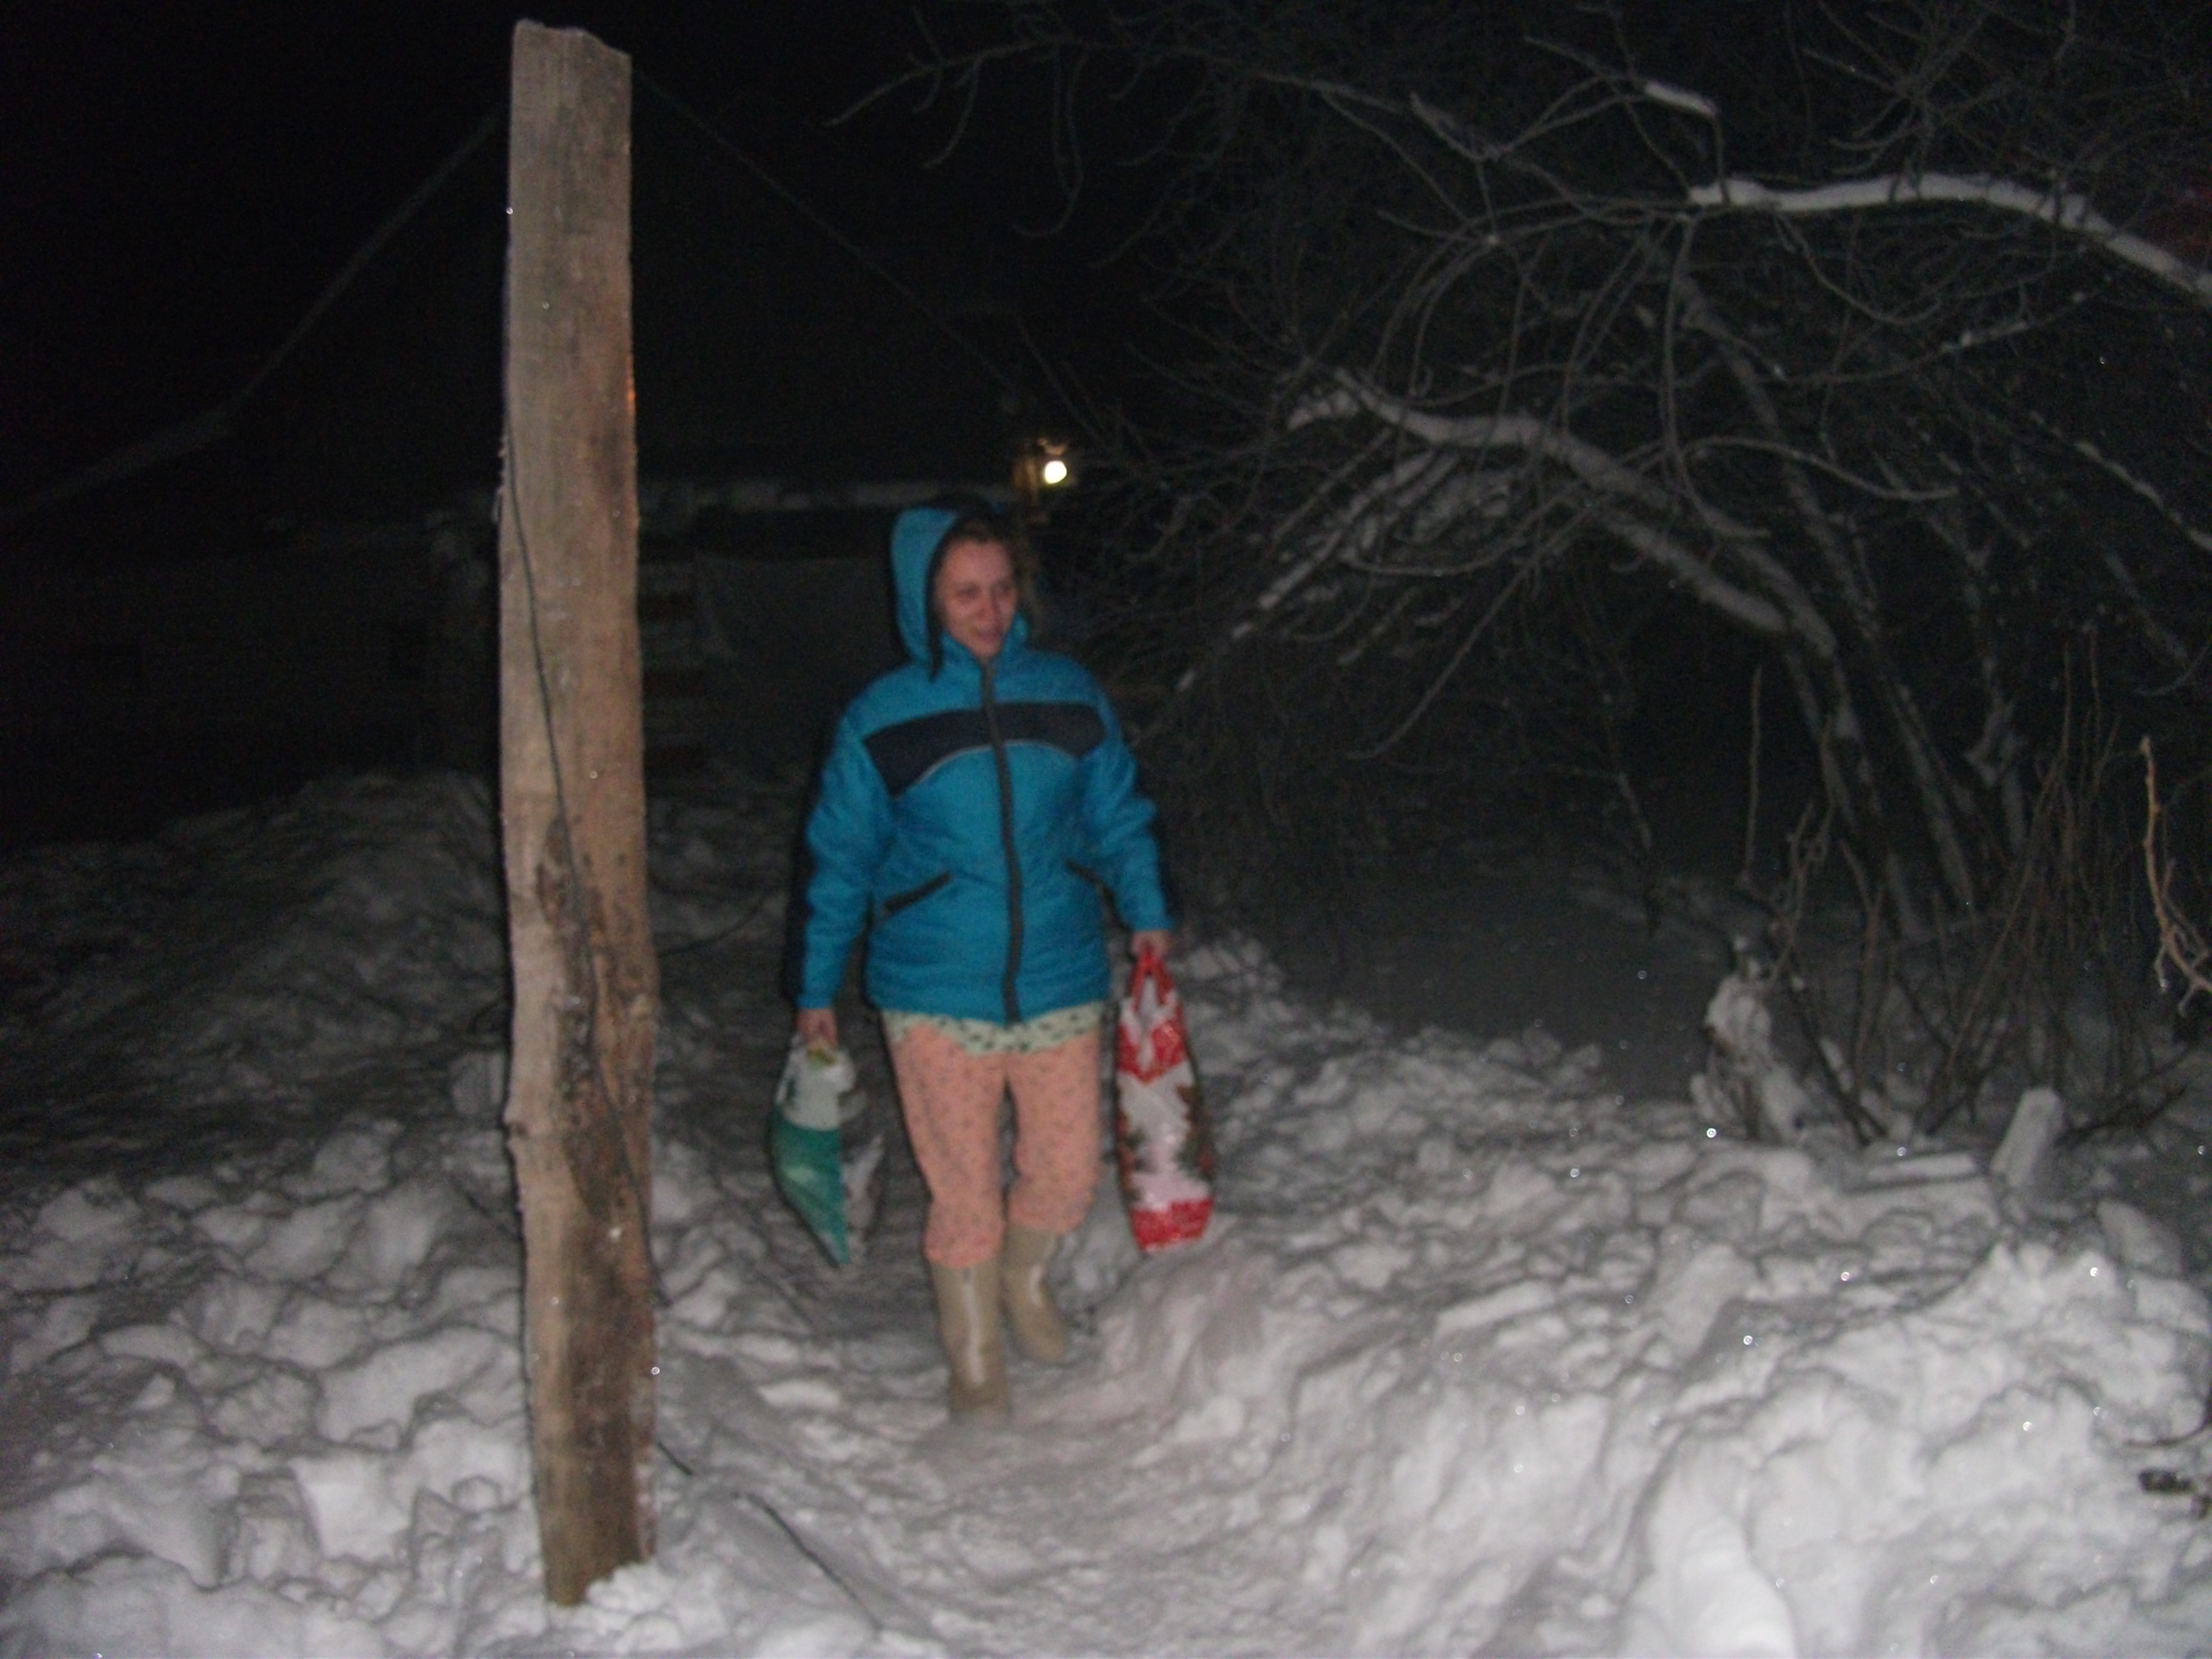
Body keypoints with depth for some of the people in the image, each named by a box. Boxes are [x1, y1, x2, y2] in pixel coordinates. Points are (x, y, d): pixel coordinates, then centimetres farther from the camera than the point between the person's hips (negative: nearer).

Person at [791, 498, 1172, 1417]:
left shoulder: (1070, 696, 1)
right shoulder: (880, 719, -4)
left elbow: (1118, 817, 13)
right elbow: (839, 859, 4)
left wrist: (1147, 913, 3)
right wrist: (816, 989, 7)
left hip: (1060, 984, 2)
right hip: (935, 1000, -2)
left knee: (1067, 1171, 10)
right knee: (963, 1191, 7)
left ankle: (1023, 1277, 43)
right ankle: (975, 1357, 30)